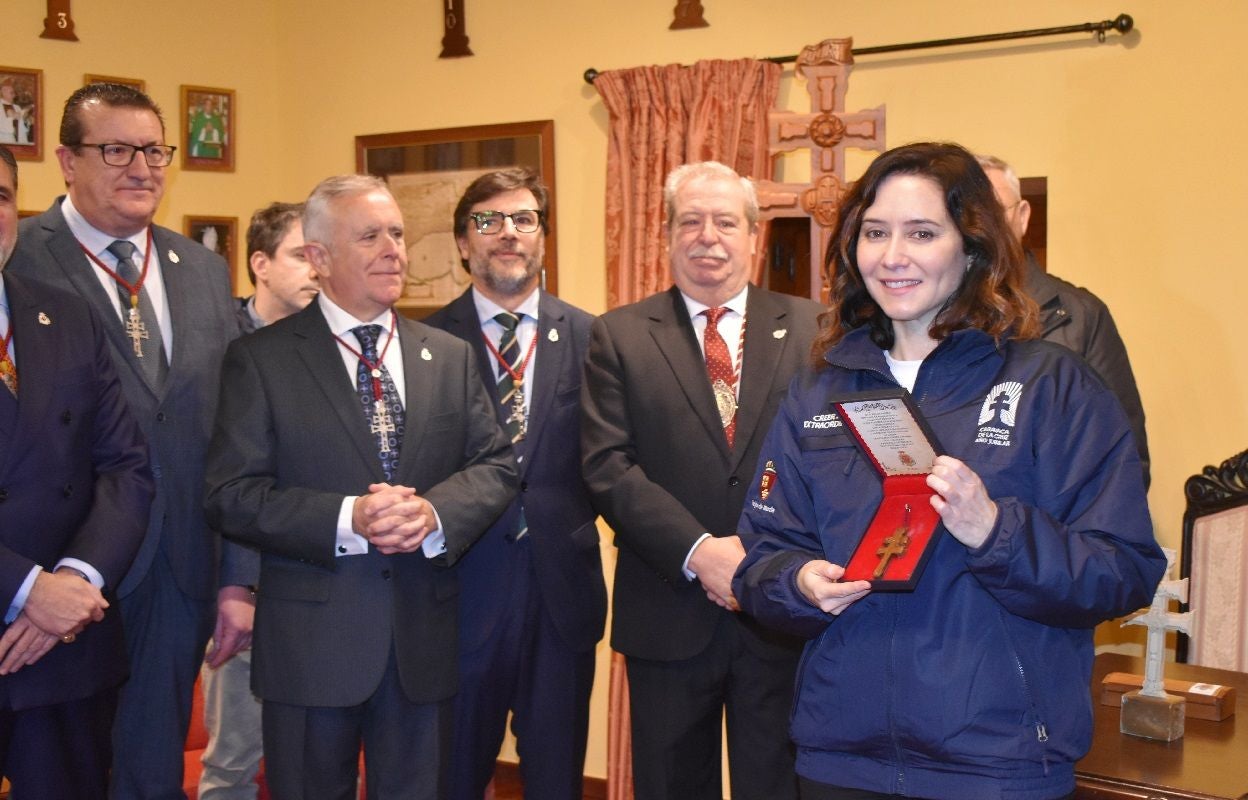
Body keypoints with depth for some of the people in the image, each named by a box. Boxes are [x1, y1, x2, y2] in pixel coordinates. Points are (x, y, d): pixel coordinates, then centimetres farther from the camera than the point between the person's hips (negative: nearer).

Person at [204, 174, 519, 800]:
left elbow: (497, 466, 5)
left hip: (425, 637, 3)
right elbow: (232, 495, -9)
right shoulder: (260, 359, -3)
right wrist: (347, 519, -22)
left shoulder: (452, 357, 9)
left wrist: (435, 513, -15)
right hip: (311, 641, -3)